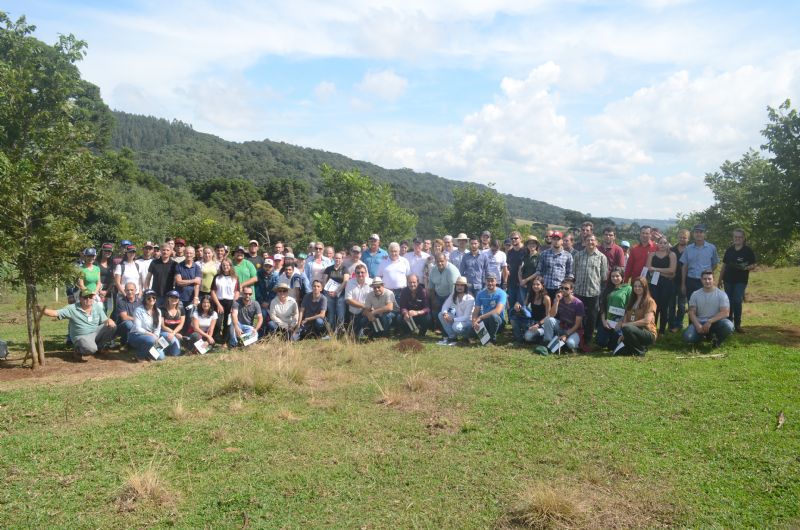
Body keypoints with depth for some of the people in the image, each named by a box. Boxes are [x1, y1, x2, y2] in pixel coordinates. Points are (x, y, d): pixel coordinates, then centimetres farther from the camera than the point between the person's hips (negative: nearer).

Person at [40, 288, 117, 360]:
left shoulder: (97, 307, 2)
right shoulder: (72, 309, -10)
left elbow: (104, 321, 7)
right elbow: (55, 313, -16)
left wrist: (109, 320, -18)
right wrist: (40, 310, -33)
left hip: (96, 333, 6)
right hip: (82, 336, -6)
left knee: (112, 326, -17)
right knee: (91, 349, -38)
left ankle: (99, 347, 6)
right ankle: (78, 350, 2)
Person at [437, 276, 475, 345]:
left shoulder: (470, 299, -21)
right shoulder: (453, 296, -3)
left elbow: (466, 317, -22)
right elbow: (445, 306, -5)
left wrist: (453, 320, -31)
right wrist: (445, 313, -29)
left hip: (467, 321, -6)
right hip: (457, 319, 6)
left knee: (456, 326, -37)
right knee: (441, 314, -14)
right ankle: (452, 337, -12)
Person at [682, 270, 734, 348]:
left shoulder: (721, 294, -3)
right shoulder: (695, 294, 4)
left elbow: (725, 313, -12)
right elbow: (692, 312, 0)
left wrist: (710, 322, -23)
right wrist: (697, 325, -19)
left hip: (716, 322, -1)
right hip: (700, 323, 1)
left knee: (729, 326, -35)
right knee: (687, 337, -27)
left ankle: (717, 340, -2)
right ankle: (703, 336, 9)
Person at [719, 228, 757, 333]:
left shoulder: (748, 250, -2)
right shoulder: (729, 249, 8)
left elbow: (753, 265, -2)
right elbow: (724, 265, 12)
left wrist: (747, 267, -24)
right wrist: (720, 279, 10)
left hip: (741, 280, -3)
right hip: (728, 280, 3)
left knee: (737, 301, -9)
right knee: (729, 301, 8)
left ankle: (737, 324, 0)